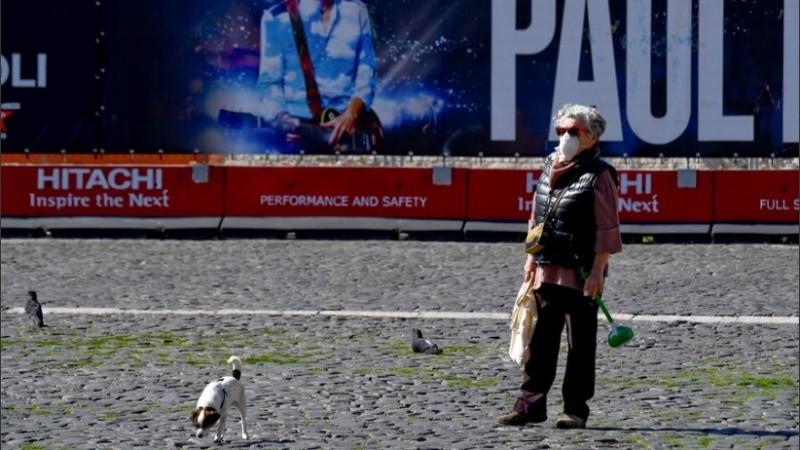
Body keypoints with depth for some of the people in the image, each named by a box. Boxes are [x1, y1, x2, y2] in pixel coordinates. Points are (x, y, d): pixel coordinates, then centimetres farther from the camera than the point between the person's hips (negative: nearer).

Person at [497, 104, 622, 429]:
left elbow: (607, 229, -11)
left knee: (580, 344, 1)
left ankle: (575, 409, 7)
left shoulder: (598, 175, -7)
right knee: (541, 341, 8)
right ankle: (530, 405, 11)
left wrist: (597, 271, -16)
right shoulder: (551, 167, 13)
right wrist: (532, 257, 16)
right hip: (547, 270, 7)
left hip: (581, 274, -6)